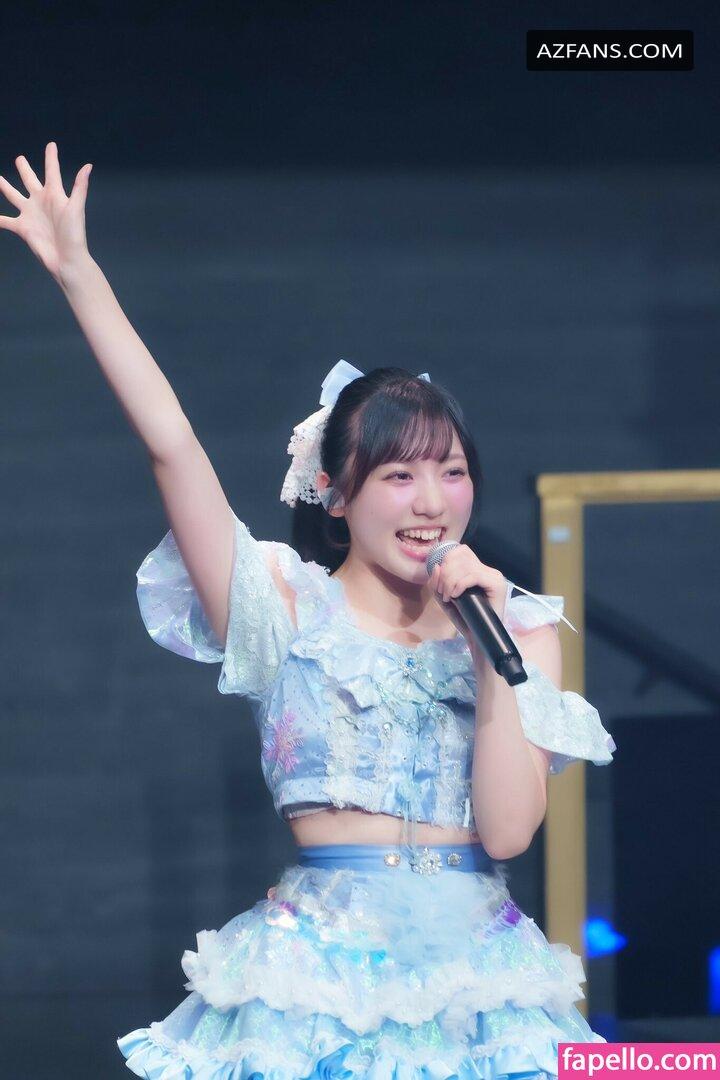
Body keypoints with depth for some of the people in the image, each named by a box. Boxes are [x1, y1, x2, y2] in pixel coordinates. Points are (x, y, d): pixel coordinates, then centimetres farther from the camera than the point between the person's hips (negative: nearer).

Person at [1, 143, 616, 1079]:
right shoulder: (286, 613, 3)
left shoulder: (519, 626, 7)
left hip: (474, 969, 2)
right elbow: (172, 445, -5)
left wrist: (492, 649, -9)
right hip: (321, 973, -2)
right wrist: (77, 272, -9)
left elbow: (507, 828, -4)